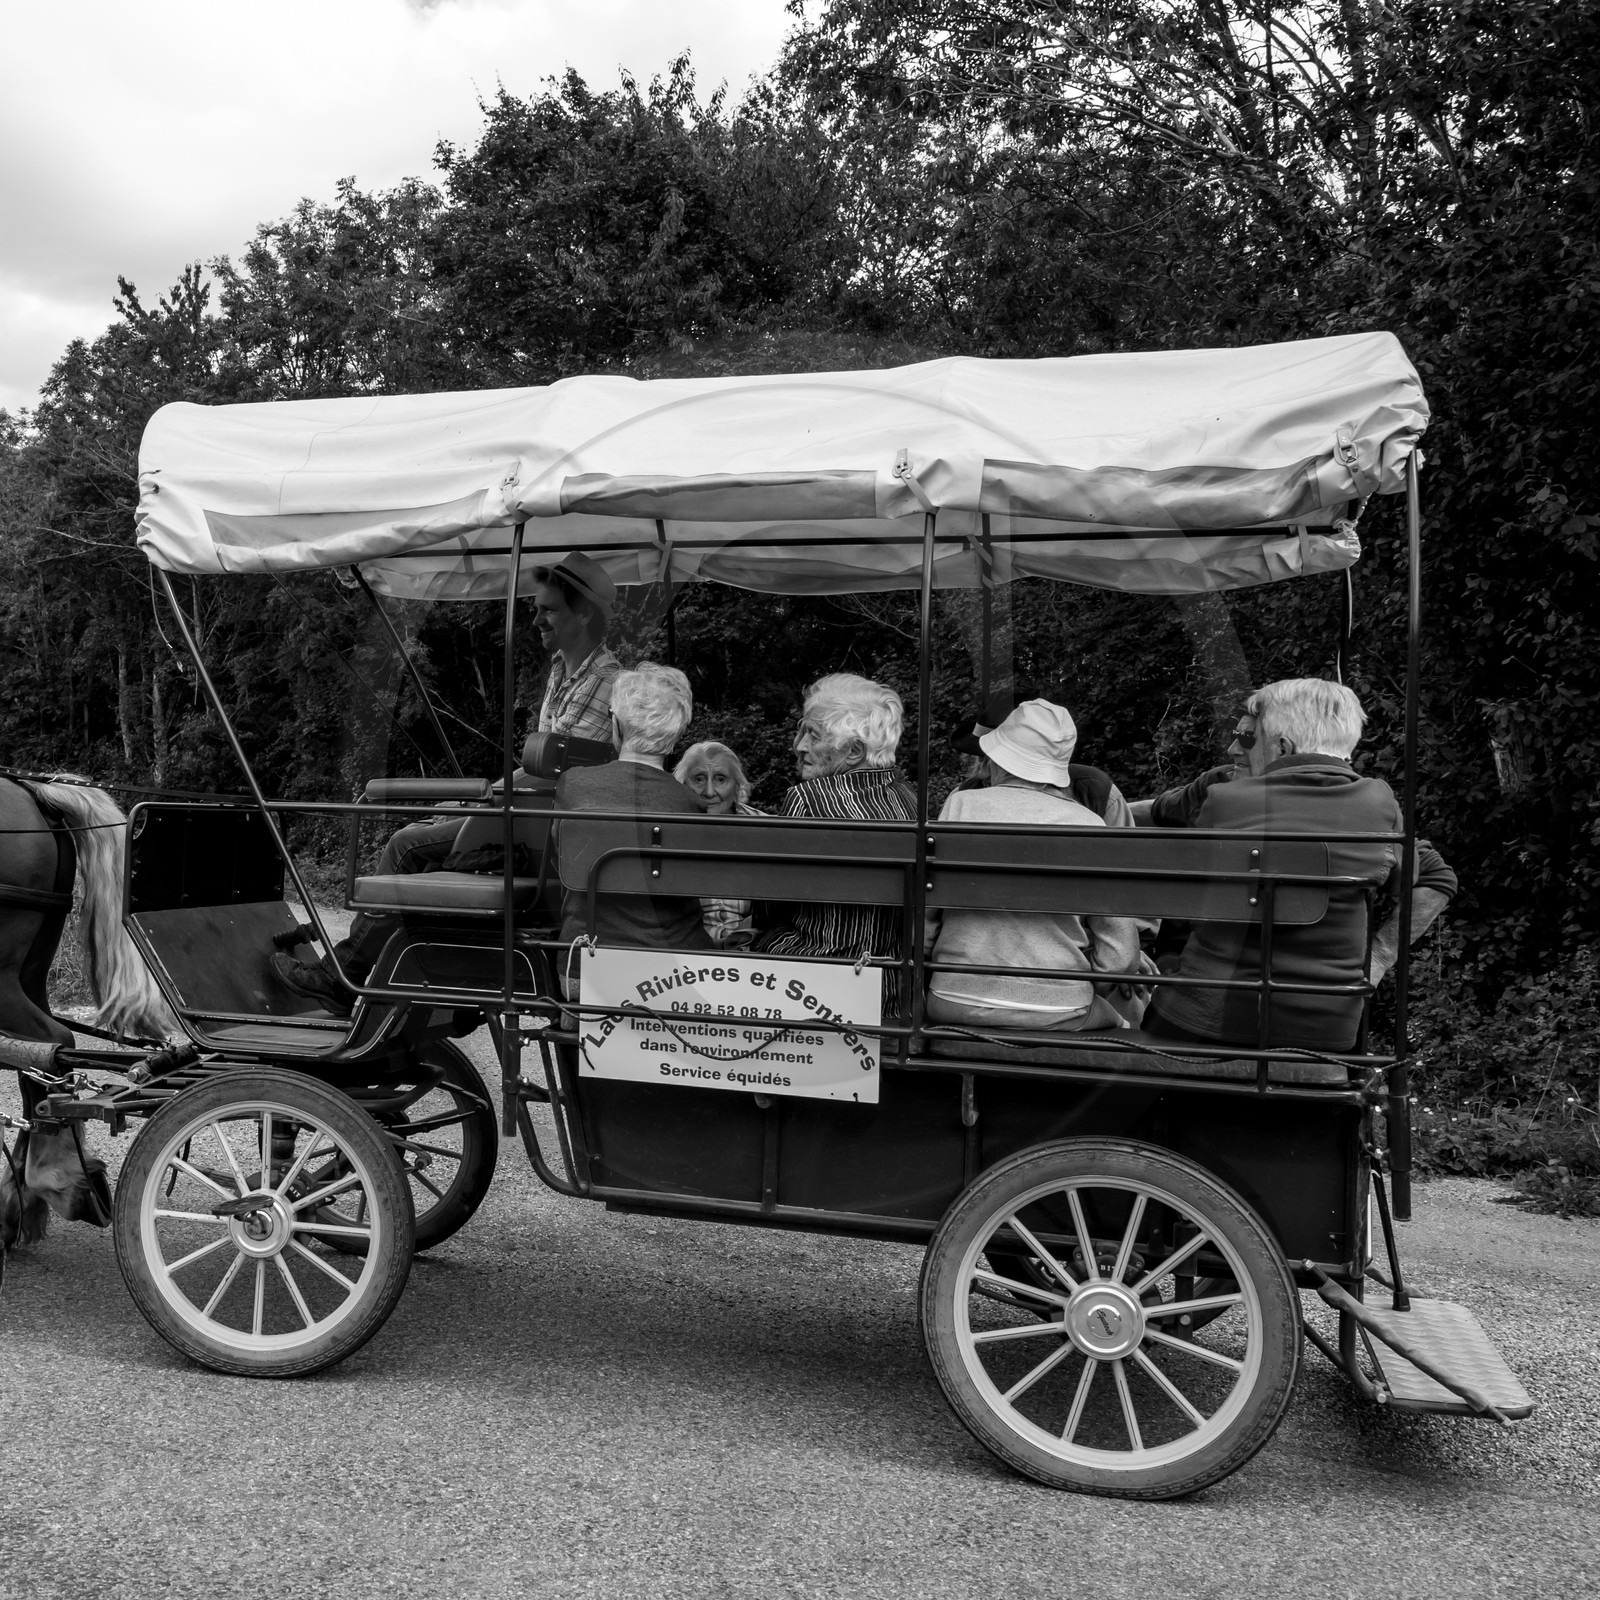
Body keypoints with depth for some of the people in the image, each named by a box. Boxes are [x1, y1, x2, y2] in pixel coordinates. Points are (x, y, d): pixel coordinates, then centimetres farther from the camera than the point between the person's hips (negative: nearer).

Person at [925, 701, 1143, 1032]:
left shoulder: (962, 804, -3)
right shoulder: (1089, 825, -3)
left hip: (956, 1006, 0)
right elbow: (1119, 955, -4)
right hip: (1060, 1015, 0)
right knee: (1129, 1003, 26)